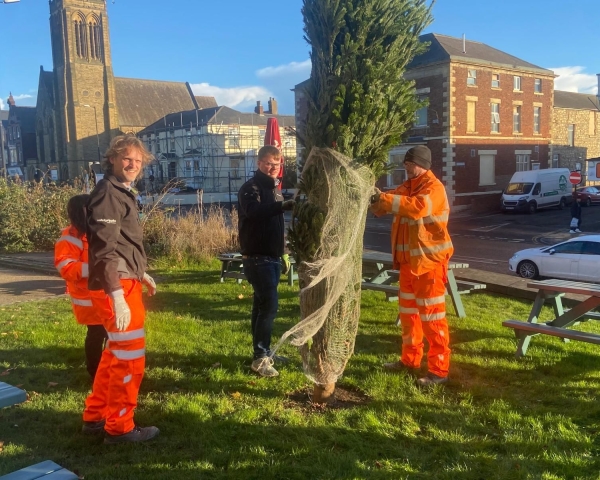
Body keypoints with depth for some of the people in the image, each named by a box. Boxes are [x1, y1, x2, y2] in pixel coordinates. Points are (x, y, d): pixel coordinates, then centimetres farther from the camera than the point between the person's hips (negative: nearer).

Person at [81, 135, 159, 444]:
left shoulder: (123, 193, 16)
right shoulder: (107, 192, -15)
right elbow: (104, 249, -23)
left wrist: (141, 273, 31)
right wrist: (117, 296, -28)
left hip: (126, 282, 11)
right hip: (117, 287, -10)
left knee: (116, 353, 19)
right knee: (130, 355, -2)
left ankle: (95, 416, 32)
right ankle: (119, 427, 11)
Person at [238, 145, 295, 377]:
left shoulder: (275, 189, 16)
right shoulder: (251, 188, -11)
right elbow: (254, 211, -35)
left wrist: (283, 253, 21)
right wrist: (284, 205, -49)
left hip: (272, 257, 8)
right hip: (257, 257, -8)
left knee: (262, 305, 14)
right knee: (269, 306, -13)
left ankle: (263, 352, 22)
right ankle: (260, 358, -6)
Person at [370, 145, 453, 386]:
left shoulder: (433, 187, -14)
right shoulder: (407, 186, 14)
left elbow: (419, 206, -34)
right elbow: (392, 202, 4)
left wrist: (385, 199, -38)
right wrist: (375, 197, -18)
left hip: (429, 259, -9)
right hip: (409, 258, 9)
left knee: (431, 314, -5)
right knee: (408, 310, 16)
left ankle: (439, 370, 2)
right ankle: (410, 359, 29)